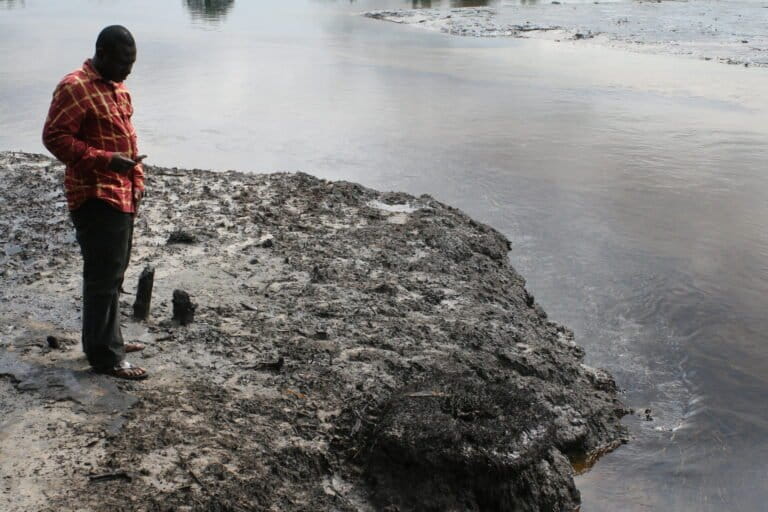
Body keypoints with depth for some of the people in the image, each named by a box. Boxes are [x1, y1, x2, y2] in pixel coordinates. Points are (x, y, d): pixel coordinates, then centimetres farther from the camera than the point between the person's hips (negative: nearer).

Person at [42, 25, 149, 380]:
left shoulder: (118, 88, 15)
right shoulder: (75, 88, -13)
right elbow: (55, 137, -17)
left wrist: (136, 180, 15)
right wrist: (106, 160, -25)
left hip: (122, 196, 9)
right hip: (95, 198, -9)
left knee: (113, 272, 17)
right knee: (104, 276, -5)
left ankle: (107, 340, 30)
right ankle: (105, 357, 2)